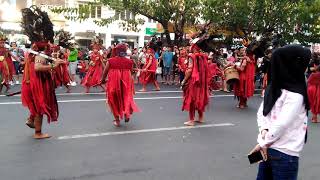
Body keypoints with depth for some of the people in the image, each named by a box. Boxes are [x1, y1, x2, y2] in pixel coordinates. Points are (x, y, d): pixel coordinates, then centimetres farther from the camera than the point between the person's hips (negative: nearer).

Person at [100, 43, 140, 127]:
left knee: (115, 100, 15)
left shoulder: (110, 61, -8)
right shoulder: (130, 62, -4)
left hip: (113, 83, -1)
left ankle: (117, 120, 21)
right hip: (126, 83, 1)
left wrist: (102, 80, 21)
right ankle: (126, 113, 5)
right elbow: (131, 73, 8)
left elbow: (105, 73, 1)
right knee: (126, 98, 23)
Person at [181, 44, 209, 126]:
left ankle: (191, 120, 5)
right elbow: (206, 69, 7)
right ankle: (201, 118, 25)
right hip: (202, 81, 6)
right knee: (200, 98, 16)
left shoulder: (192, 57, -11)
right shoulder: (204, 57, 5)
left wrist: (184, 80, -9)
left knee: (191, 99, 2)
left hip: (193, 81, -6)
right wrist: (202, 78, 16)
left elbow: (189, 70, -17)